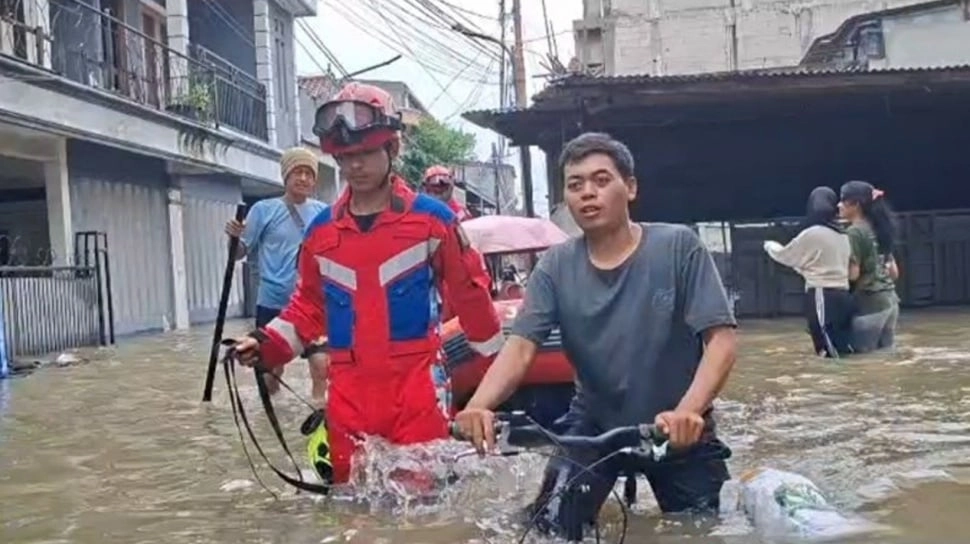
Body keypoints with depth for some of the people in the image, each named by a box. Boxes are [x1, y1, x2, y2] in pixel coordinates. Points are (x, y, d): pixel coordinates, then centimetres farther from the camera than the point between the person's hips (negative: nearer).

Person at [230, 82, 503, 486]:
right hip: (348, 390, 4)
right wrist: (268, 345, 6)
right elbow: (309, 305, 20)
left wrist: (499, 363, 9)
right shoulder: (321, 230, 10)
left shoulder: (432, 218, -1)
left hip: (416, 384, -4)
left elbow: (469, 293, 5)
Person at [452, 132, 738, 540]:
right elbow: (521, 346, -15)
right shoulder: (555, 267, -6)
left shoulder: (679, 247, -14)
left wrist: (688, 411, -38)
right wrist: (479, 405, -36)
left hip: (678, 429, -1)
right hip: (593, 425, 2)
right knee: (549, 529, -9)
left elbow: (721, 338, -20)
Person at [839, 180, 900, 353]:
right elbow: (894, 272, 15)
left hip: (869, 303, -8)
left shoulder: (854, 232, -11)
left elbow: (852, 274, -16)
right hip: (889, 299, 8)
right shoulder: (877, 229, 13)